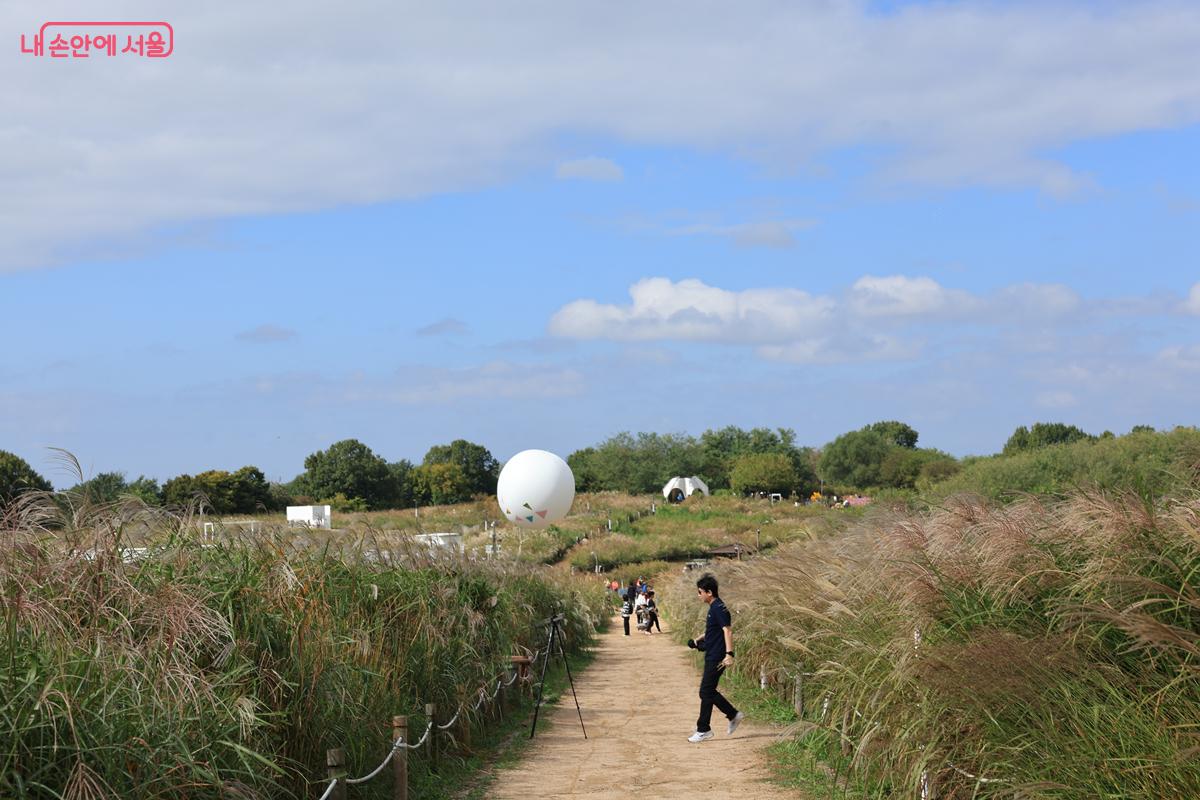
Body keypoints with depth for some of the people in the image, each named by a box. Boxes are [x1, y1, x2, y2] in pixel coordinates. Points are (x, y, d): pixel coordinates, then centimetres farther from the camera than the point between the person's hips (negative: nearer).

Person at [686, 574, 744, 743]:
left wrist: (729, 654, -31)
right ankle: (734, 715, 23)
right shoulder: (713, 607, 14)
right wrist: (700, 639, 19)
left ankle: (703, 730, 2)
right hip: (711, 657, 10)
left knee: (706, 692, -4)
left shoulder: (719, 608, -17)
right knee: (708, 691, 14)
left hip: (716, 658, -10)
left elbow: (727, 631, -24)